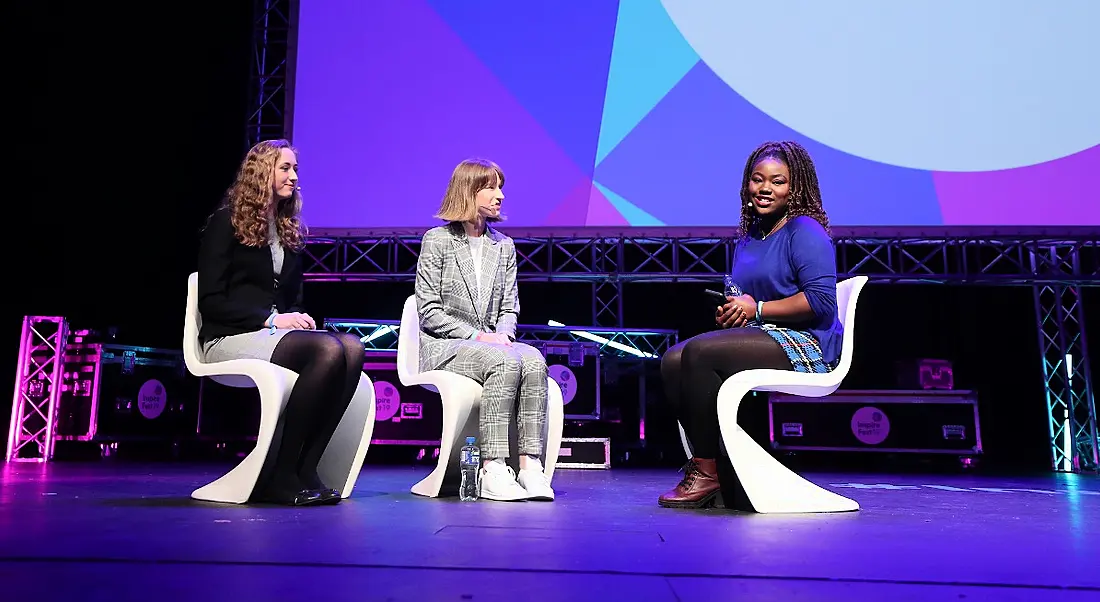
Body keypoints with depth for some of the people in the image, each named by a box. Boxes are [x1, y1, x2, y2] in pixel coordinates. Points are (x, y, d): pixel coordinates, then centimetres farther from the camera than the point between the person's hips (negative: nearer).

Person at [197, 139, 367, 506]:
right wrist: (271, 319, -16)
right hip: (231, 338, -6)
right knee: (329, 350, -34)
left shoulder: (290, 231, 21)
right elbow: (210, 301, -6)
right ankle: (281, 473, -24)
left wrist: (300, 319, -1)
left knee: (352, 349, -27)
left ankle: (304, 468, -26)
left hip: (277, 333, 6)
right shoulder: (226, 222, 2)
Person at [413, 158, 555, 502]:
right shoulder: (437, 240, 1)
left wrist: (504, 335, -9)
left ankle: (530, 466, -32)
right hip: (444, 346, -5)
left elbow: (509, 307, 14)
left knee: (534, 361, -29)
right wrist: (476, 336, -15)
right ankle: (493, 471, -34)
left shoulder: (504, 246, 16)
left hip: (490, 343, 5)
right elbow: (429, 312, -5)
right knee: (505, 362, -35)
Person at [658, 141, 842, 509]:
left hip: (804, 347, -8)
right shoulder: (748, 238, 20)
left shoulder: (806, 232, -5)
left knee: (699, 352, -27)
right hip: (763, 340, 8)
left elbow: (821, 301, -16)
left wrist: (757, 309, -12)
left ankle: (707, 472, -19)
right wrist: (727, 315, 3)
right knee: (673, 361, -14)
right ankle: (713, 463, -14)